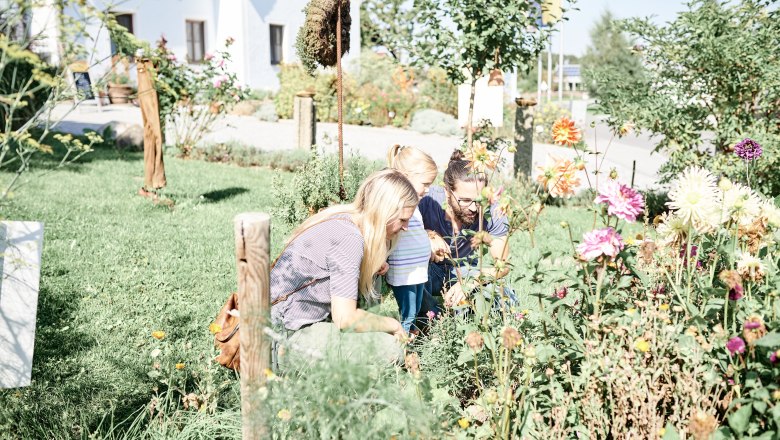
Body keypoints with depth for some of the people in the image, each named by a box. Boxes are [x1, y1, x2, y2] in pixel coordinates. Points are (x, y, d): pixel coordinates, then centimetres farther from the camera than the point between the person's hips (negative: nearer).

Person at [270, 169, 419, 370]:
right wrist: (392, 324, -5)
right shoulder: (349, 239, -19)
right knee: (389, 350, -16)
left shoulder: (344, 219, 9)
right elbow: (345, 318, -20)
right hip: (287, 336, -10)